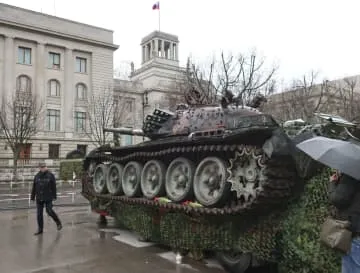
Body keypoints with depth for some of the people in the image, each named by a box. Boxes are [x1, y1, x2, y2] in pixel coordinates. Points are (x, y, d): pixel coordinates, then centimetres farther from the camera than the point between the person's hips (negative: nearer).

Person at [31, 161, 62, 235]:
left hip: (48, 197, -4)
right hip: (39, 198, 4)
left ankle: (58, 222, 16)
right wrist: (32, 197, 7)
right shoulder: (37, 176, 5)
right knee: (39, 213, 6)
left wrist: (54, 196, -5)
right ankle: (40, 229, 16)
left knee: (49, 211, -7)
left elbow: (54, 186, -3)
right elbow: (34, 187, 8)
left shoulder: (50, 175, -4)